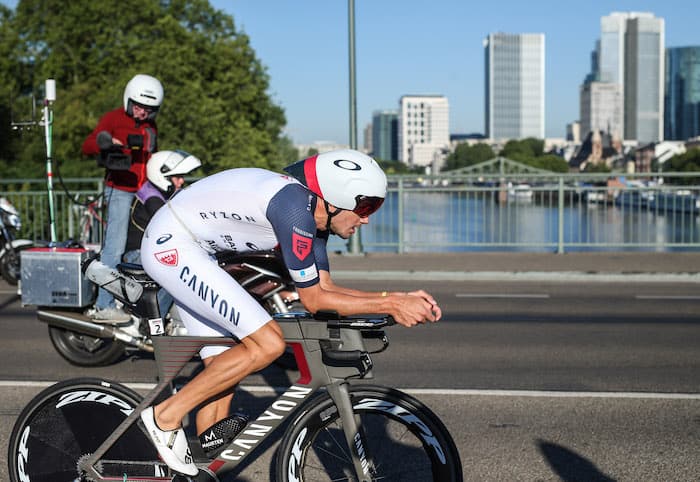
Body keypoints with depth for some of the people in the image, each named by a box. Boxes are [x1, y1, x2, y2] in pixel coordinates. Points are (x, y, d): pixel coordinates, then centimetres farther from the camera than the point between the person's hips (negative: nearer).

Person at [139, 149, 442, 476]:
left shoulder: (314, 215, 5)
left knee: (222, 369, 10)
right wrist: (391, 306, -16)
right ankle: (166, 416, -6)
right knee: (268, 344, -15)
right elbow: (313, 299, -19)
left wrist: (400, 298, 2)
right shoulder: (295, 207, -24)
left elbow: (325, 287, 9)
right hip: (172, 244, -10)